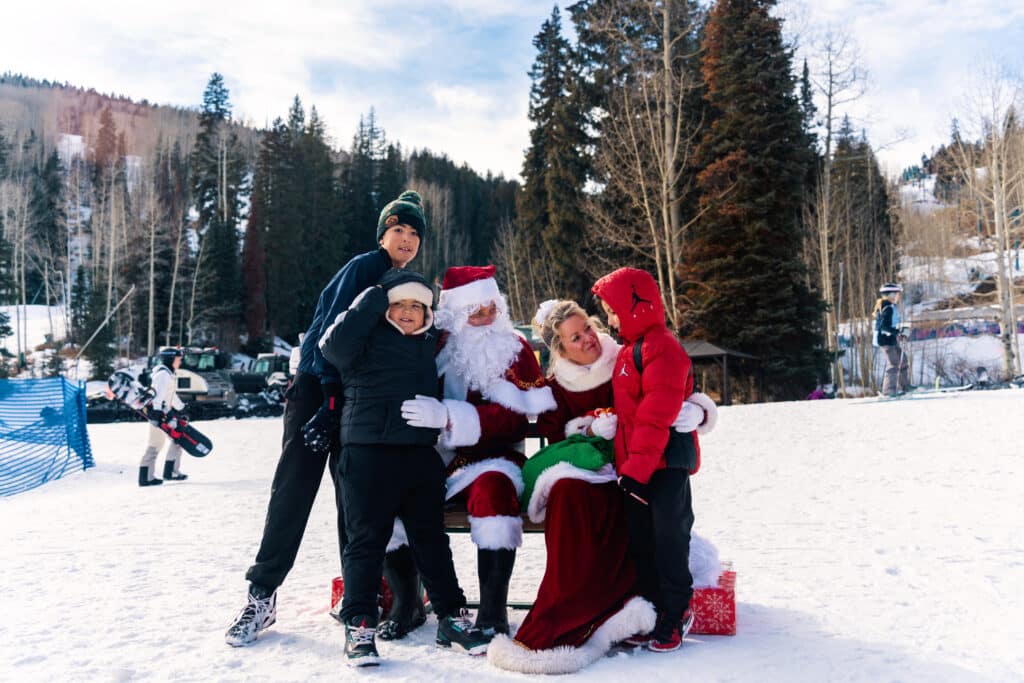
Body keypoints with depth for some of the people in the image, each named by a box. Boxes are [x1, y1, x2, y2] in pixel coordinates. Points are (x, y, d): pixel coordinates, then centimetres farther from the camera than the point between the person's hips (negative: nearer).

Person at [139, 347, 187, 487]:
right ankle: (146, 477, -2)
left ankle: (171, 472, 17)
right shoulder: (163, 374, -14)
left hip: (165, 413, 11)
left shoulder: (168, 374, 19)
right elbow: (159, 394, -25)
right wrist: (157, 412, -33)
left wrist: (182, 408, 35)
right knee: (155, 444, -7)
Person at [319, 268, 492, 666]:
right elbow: (334, 346, -16)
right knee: (367, 538, 0)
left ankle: (451, 617, 20)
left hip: (421, 453, 5)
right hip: (369, 450, -5)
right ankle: (359, 625, 8)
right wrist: (375, 299, -12)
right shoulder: (369, 337, 2)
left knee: (431, 538, 11)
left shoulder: (430, 344, 17)